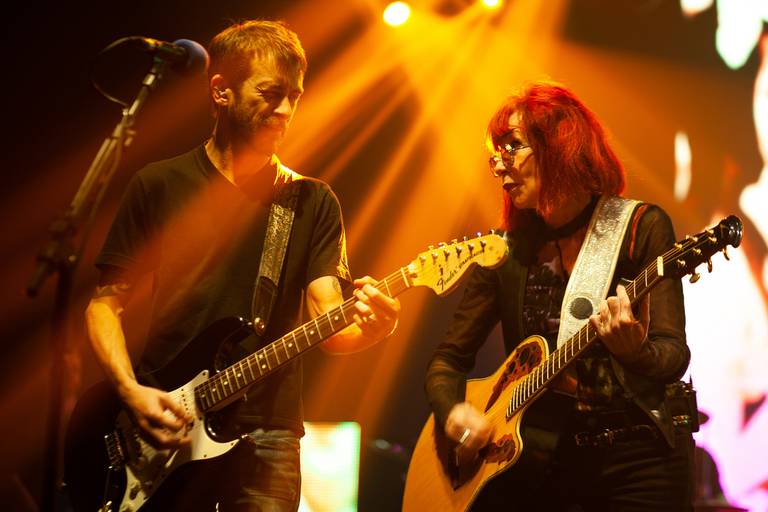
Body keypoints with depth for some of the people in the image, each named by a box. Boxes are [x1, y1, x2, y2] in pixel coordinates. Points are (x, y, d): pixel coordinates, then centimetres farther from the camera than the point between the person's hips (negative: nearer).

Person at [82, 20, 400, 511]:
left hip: (265, 439, 1)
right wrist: (131, 390, -10)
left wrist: (368, 326, -26)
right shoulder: (160, 186, 2)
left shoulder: (313, 203, 5)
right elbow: (106, 302, 4)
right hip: (161, 432, 0)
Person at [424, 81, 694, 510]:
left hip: (635, 460, -3)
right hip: (534, 461, 3)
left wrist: (634, 351, -34)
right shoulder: (509, 251, 4)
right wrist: (453, 411, -12)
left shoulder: (641, 227, -6)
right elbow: (449, 359, 8)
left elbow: (674, 355, -12)